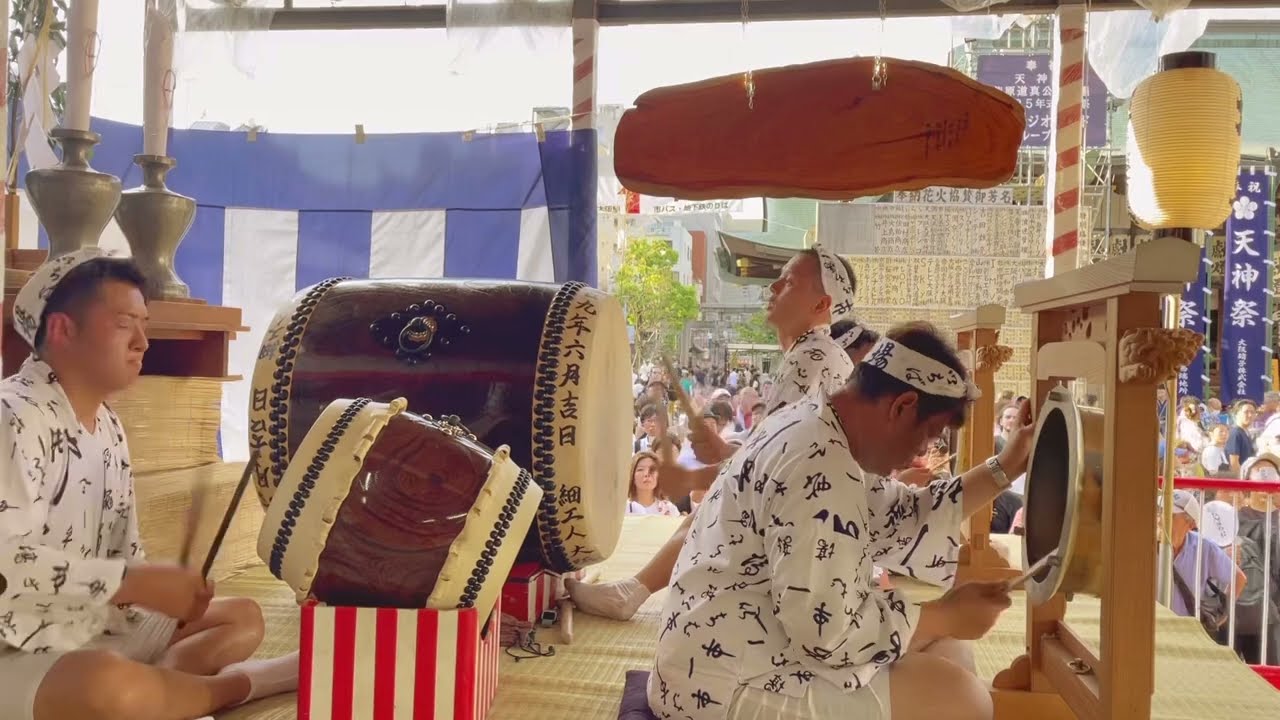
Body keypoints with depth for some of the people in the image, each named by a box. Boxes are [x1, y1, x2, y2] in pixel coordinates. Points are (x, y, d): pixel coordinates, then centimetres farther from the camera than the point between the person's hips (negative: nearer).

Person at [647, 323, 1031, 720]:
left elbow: (901, 522, 17)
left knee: (945, 653, 15)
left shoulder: (818, 429, 8)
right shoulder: (819, 468, -25)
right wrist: (949, 615, -13)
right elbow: (827, 632, -26)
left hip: (759, 653, 11)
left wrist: (1005, 467, 15)